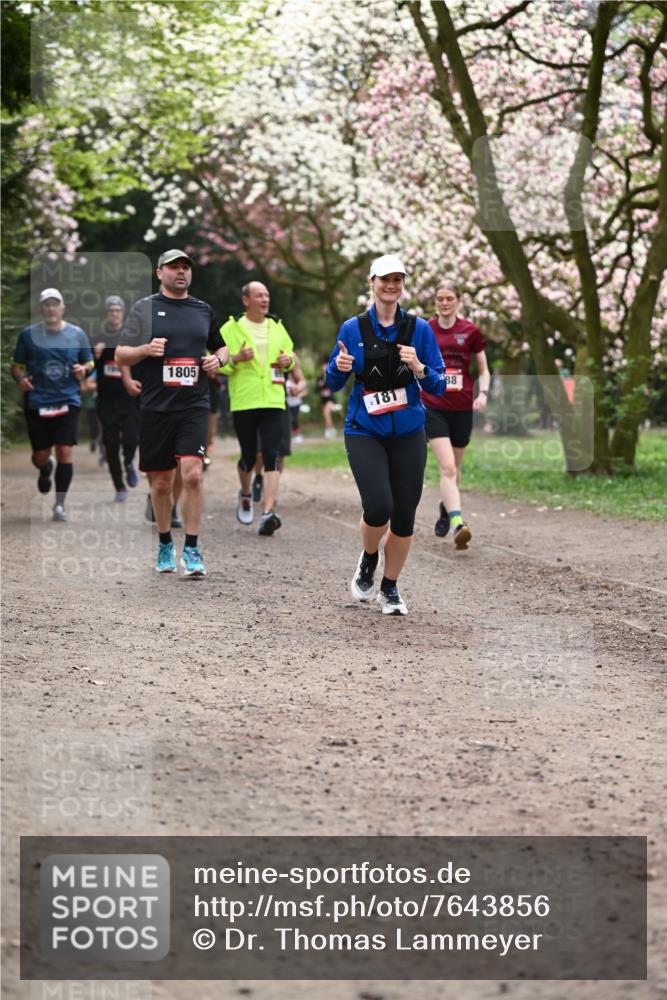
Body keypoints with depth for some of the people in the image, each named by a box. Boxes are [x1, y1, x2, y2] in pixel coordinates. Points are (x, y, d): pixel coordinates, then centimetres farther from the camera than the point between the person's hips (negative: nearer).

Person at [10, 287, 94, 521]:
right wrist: (20, 378, -11)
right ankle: (45, 470, 44)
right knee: (40, 456, 5)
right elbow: (16, 365, 10)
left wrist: (84, 369, -7)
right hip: (37, 403, 0)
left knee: (64, 452, -10)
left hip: (68, 401, 0)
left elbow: (90, 362, 16)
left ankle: (60, 504, -1)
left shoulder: (77, 334, 7)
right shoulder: (28, 334, 4)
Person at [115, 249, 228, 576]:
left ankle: (191, 550, -9)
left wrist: (218, 359, 5)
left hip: (194, 405, 1)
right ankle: (165, 544, 27)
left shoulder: (203, 310, 13)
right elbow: (120, 355, 2)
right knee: (161, 482, 7)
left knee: (192, 474, -15)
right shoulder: (144, 308, 4)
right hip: (155, 407, -1)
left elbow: (221, 346, 28)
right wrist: (146, 349, -17)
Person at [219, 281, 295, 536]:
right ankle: (245, 495, 38)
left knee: (271, 456, -11)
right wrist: (236, 358, -19)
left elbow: (291, 356, 25)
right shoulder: (231, 328, 1)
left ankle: (268, 513, -19)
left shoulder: (277, 328, 14)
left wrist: (288, 360, 2)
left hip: (273, 402, 2)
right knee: (248, 456, 7)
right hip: (243, 403, -2)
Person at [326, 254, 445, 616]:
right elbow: (333, 383, 6)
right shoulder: (353, 329, 0)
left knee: (404, 515, 2)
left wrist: (419, 368, -19)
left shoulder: (419, 329, 1)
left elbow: (439, 386, 1)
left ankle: (390, 589, 22)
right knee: (379, 507, -19)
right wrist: (340, 366, -16)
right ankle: (368, 560, 14)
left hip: (408, 434, 2)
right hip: (364, 433, -2)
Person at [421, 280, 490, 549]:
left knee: (454, 468, 17)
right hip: (433, 408, -2)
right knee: (447, 467, -18)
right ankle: (458, 525, -28)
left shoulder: (471, 331, 1)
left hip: (462, 409, 2)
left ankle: (446, 507, 44)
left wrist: (483, 394, -9)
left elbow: (484, 370, 8)